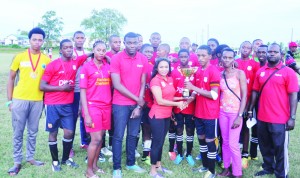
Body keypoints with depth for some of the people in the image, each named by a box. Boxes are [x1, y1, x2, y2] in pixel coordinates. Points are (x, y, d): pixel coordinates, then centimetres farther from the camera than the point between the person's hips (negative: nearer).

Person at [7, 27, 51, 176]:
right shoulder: (19, 57, 0)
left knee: (33, 132, 12)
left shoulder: (47, 60, 2)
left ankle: (30, 157, 26)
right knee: (18, 132, 5)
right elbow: (11, 78, 4)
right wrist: (9, 100, 1)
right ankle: (17, 162, 16)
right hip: (19, 99, -1)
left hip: (37, 101, 1)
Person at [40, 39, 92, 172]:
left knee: (69, 132, 4)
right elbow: (42, 86, -8)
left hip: (68, 104, 4)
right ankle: (55, 161, 22)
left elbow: (89, 54, 16)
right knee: (53, 133, 6)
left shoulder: (76, 62, 3)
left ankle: (66, 158, 26)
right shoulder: (53, 65, -8)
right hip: (53, 105, -3)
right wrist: (61, 88, -13)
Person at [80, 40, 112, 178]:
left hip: (107, 107, 4)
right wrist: (86, 114, -11)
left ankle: (94, 165, 27)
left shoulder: (108, 67, 8)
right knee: (96, 139, -4)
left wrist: (112, 105, 6)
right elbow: (83, 91, -5)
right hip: (93, 106, -4)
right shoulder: (86, 67, -3)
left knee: (100, 138, 11)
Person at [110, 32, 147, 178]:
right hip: (120, 104, -4)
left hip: (137, 104, 4)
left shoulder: (143, 59, 4)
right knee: (118, 136, 1)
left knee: (133, 135, 13)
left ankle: (130, 163, 29)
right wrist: (137, 99, -10)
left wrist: (139, 105, -3)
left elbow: (143, 83, 5)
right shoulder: (116, 58, -9)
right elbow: (116, 84, -13)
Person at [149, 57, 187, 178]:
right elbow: (160, 100, -19)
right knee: (157, 142, 1)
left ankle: (159, 166, 31)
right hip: (157, 116, -7)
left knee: (161, 142, 17)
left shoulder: (170, 79, 8)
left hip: (167, 116, 7)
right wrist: (177, 104, -12)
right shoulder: (155, 81, -14)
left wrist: (181, 99, -1)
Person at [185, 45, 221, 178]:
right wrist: (191, 97, -2)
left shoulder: (214, 71, -14)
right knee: (201, 139, 16)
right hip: (198, 112, 7)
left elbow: (214, 95, -20)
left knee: (209, 140, 2)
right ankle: (205, 166, 33)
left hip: (210, 114, -7)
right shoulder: (198, 71, 9)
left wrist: (194, 88, -21)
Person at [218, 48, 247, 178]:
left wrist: (239, 116, -15)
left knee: (233, 144, -5)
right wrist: (217, 110, 0)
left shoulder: (240, 73, -7)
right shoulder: (220, 75, 5)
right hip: (222, 112, 4)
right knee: (225, 142, 11)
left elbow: (244, 95, -9)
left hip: (235, 112, -4)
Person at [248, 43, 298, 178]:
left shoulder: (288, 72, -6)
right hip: (262, 118, 4)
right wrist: (250, 110, 10)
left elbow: (293, 95, -8)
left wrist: (292, 117, -12)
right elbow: (255, 92, 12)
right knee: (265, 146, 17)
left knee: (280, 148, 7)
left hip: (280, 119, -4)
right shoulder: (260, 71, 7)